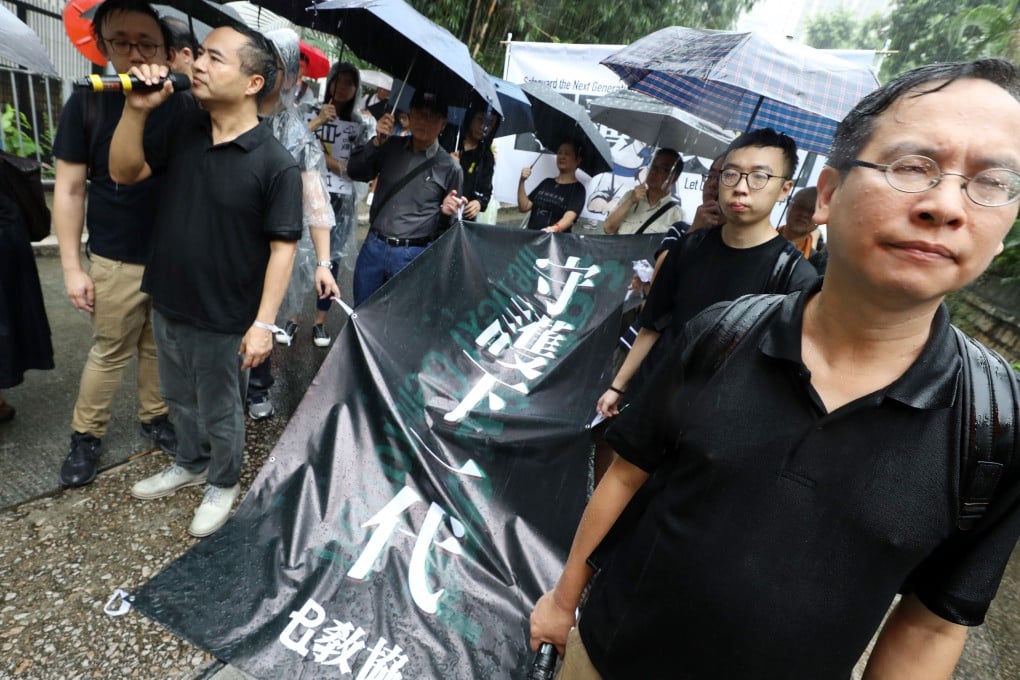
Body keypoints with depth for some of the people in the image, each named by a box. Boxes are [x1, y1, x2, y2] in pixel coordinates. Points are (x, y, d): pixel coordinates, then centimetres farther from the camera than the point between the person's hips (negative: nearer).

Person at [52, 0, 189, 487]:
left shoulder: (186, 106, -1)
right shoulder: (87, 104, -5)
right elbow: (69, 190, -2)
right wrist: (71, 267, -5)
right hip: (117, 261, -1)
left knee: (160, 347, 15)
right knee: (109, 352, 9)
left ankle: (154, 417, 33)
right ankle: (86, 435, 27)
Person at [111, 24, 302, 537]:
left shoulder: (275, 164, -18)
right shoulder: (183, 129, 1)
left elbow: (282, 247, -18)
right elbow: (124, 173, 7)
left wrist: (264, 323, -20)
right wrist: (137, 110, -9)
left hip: (224, 320, -6)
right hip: (167, 305, 6)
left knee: (220, 412, 14)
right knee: (181, 400, 25)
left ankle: (223, 483, 39)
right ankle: (191, 464, 50)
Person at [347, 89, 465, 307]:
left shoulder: (449, 168, -4)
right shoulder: (391, 147, 4)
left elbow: (447, 224, 3)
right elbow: (355, 172, 1)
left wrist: (447, 212, -20)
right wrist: (376, 142, -10)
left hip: (413, 256, -3)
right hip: (373, 246, 3)